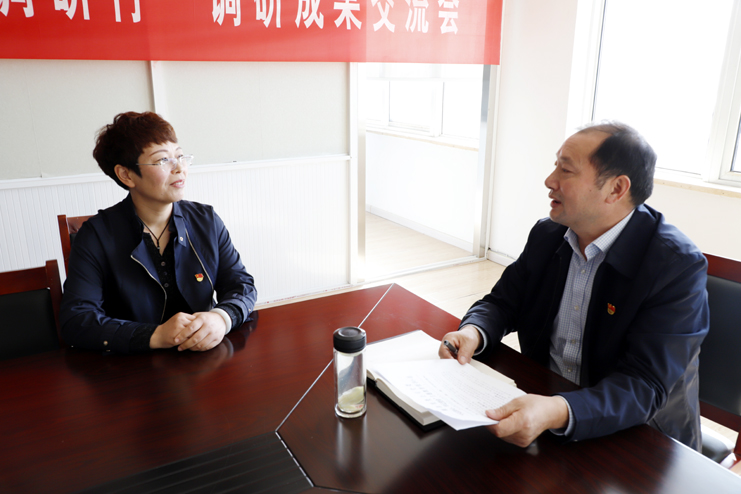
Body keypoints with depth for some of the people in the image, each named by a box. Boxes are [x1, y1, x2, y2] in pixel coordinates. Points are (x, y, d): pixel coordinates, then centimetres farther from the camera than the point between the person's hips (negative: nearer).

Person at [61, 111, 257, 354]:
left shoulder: (206, 220, 4)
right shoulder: (96, 236, -6)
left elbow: (242, 285, 4)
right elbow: (74, 320, -13)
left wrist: (221, 318, -20)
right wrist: (155, 336, -26)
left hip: (204, 361, 4)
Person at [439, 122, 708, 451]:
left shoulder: (679, 266, -20)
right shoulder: (547, 234, -1)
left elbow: (645, 387, -26)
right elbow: (502, 301, 5)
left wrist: (556, 413, -43)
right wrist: (473, 332, -19)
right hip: (539, 399, 5)